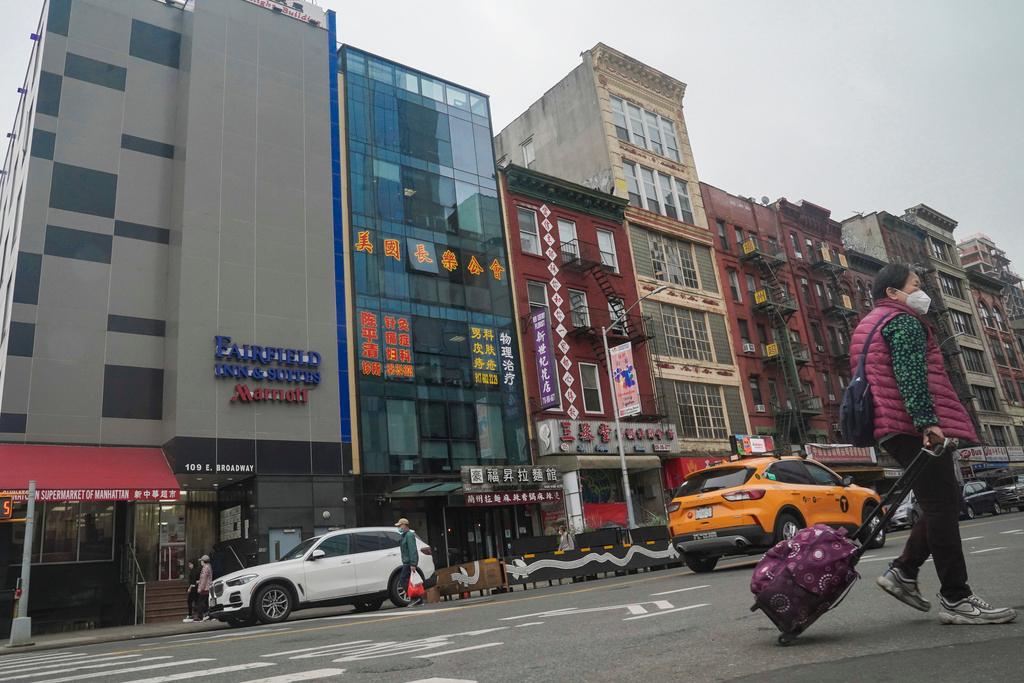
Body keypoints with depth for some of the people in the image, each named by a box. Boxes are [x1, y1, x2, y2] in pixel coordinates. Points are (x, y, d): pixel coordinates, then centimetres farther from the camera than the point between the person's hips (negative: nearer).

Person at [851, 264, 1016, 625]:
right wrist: (927, 422, -25)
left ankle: (903, 571, 11)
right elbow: (911, 375, -18)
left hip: (895, 428, 10)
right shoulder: (902, 321, -3)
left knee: (943, 504, 14)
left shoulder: (870, 325, 27)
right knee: (941, 507, -8)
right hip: (915, 428, -10)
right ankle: (956, 599, -5)